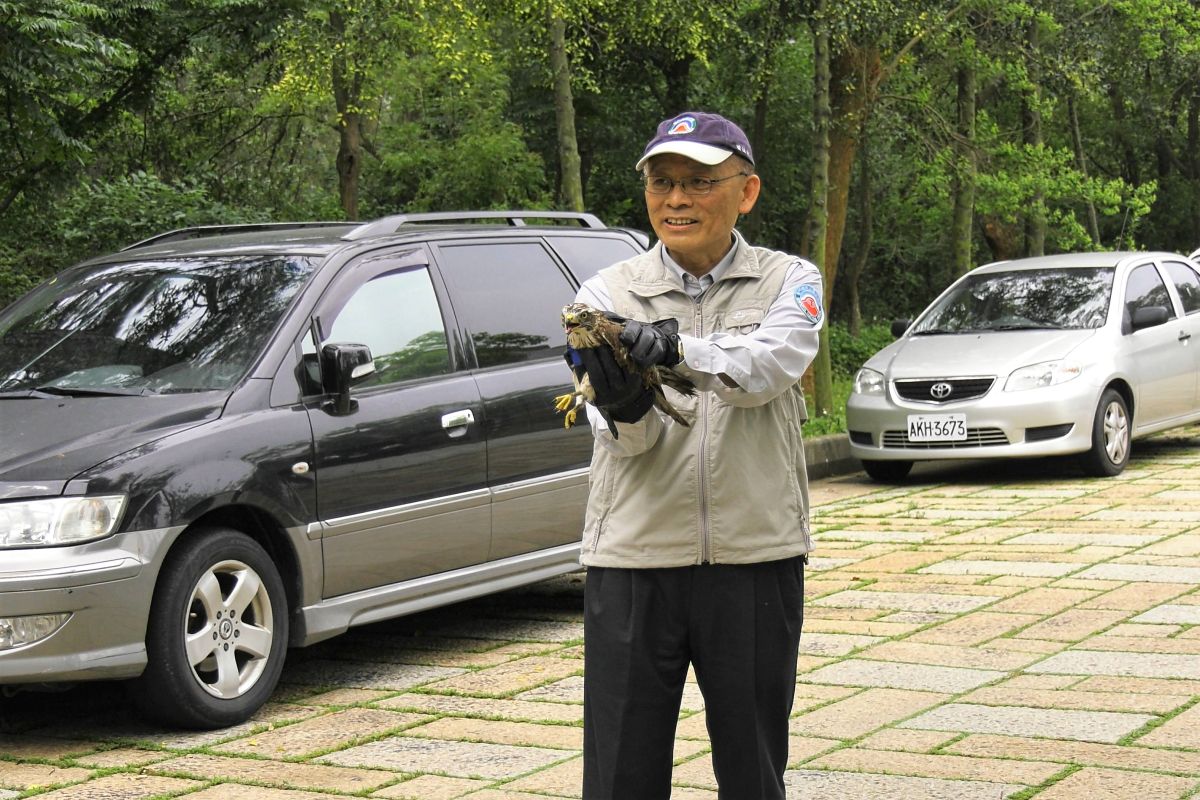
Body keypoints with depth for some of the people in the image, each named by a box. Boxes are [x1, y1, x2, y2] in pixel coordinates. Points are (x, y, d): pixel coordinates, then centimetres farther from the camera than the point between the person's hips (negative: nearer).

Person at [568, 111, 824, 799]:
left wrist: (670, 346, -34)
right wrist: (623, 406, -30)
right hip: (634, 560, 1)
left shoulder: (789, 281, 5)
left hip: (755, 558, 0)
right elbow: (628, 438, -7)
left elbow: (770, 365, -18)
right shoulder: (608, 293, 5)